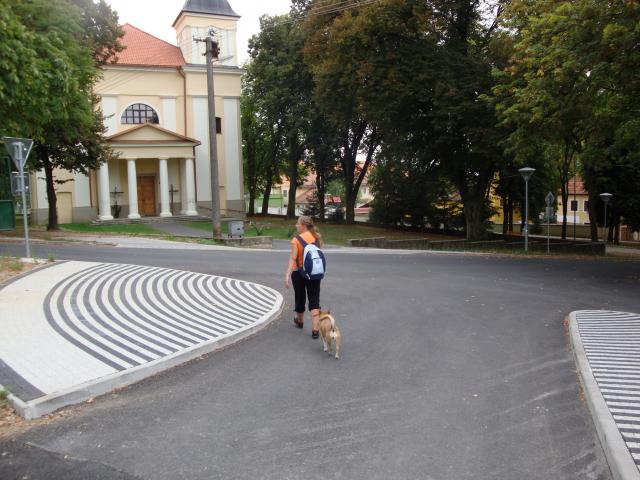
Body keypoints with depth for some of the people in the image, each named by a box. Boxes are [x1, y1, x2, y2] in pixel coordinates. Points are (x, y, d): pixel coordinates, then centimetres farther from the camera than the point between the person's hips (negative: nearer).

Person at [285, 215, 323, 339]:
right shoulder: (317, 237, 1)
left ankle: (300, 321, 41)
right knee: (314, 301, 1)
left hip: (299, 273, -3)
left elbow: (293, 258, -22)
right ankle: (315, 330, -7)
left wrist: (287, 275, -25)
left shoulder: (296, 240, -15)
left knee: (300, 298, 18)